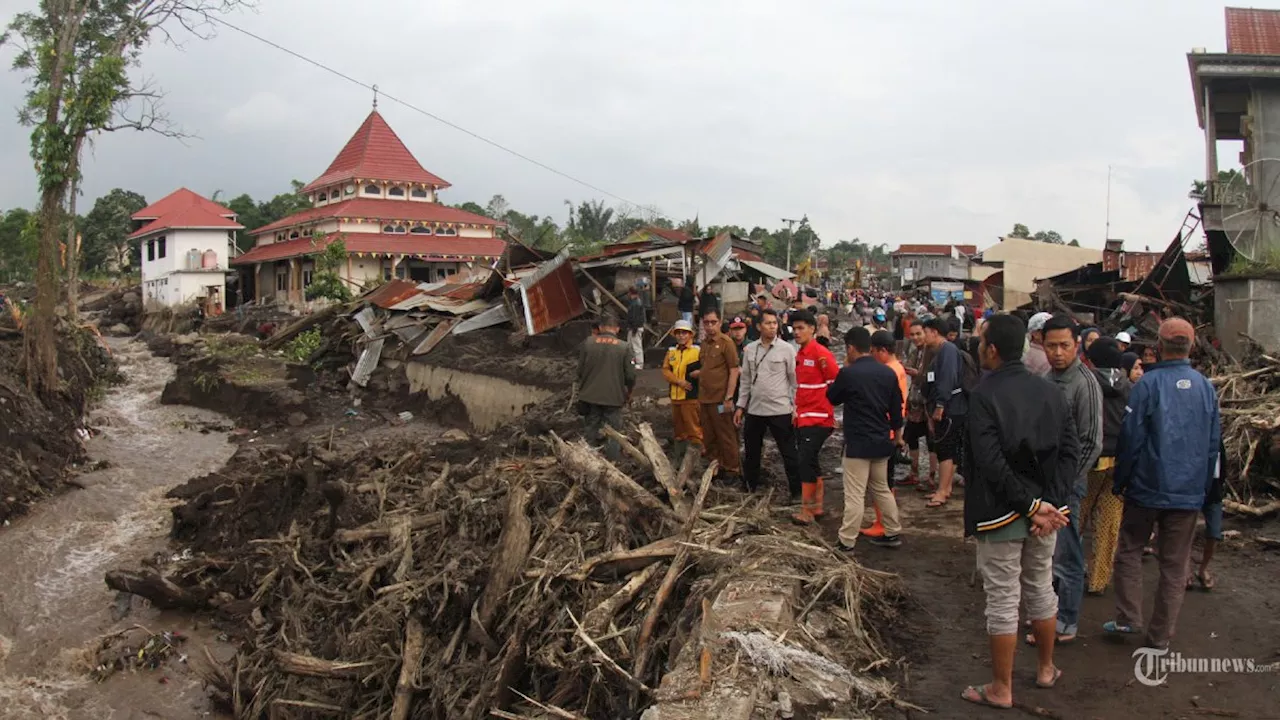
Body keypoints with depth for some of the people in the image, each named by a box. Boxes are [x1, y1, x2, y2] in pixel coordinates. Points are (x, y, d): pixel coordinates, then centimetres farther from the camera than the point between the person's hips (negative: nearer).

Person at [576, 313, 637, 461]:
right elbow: (630, 375, -7)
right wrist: (628, 392, 12)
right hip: (614, 397, -1)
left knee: (591, 432, 14)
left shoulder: (587, 343, -6)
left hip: (590, 395, 2)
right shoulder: (623, 347, -8)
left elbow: (580, 370, -1)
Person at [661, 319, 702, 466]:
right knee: (679, 431, 16)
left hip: (691, 397, -7)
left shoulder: (698, 350, -6)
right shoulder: (671, 352, 13)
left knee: (694, 430, -7)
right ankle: (679, 461, 27)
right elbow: (665, 370, 5)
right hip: (675, 397, 7)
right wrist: (679, 381, -10)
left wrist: (698, 372, -26)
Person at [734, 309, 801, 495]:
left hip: (780, 410, -4)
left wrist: (796, 408, -8)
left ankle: (797, 490, 10)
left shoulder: (786, 349, -6)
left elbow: (795, 381, -5)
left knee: (789, 453, 1)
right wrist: (741, 406, 10)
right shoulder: (749, 349, 6)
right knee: (751, 451, 16)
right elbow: (745, 380, 12)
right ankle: (750, 485, 33)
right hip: (754, 410, 4)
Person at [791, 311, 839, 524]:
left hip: (818, 418, -9)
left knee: (806, 462, -9)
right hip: (803, 418, 9)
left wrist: (831, 412, -13)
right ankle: (817, 507, 24)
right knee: (811, 463, 14)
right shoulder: (800, 354, 12)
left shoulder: (821, 354, -14)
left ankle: (806, 511, -2)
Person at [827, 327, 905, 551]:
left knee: (855, 495, -3)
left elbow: (833, 398, 1)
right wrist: (897, 434, 22)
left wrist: (832, 384, 19)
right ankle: (893, 533, 27)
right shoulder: (888, 373, 2)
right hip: (882, 441, 6)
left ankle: (846, 542, 1)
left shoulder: (848, 373, -16)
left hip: (858, 443, -6)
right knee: (881, 489, 21)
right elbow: (896, 409, 8)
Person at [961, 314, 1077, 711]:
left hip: (1000, 513, -6)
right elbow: (1070, 451, -1)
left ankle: (1001, 689, 15)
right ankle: (1046, 669, 37)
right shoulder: (1051, 391, 3)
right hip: (1044, 508, 6)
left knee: (1002, 600, 3)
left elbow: (991, 462, -23)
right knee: (1040, 591, 21)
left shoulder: (984, 395, -16)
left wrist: (1032, 505, -18)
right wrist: (1047, 503, -7)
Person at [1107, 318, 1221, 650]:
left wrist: (1120, 481, 1)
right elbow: (1214, 444, 8)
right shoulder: (1206, 388, 1)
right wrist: (1204, 488, 17)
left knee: (1129, 551, 14)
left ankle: (1128, 618, 10)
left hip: (1148, 488, -3)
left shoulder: (1148, 383, -12)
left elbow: (1130, 438, -10)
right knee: (1175, 564, 9)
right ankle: (1160, 637, 16)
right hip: (1189, 493, 3)